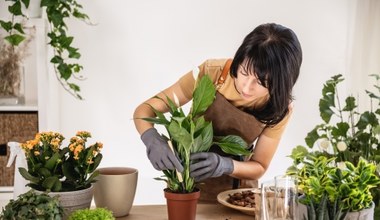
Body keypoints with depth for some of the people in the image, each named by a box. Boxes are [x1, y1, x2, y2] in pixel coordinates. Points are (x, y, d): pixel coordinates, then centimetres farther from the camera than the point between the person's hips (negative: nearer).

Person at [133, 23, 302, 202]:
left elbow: (259, 167, -11)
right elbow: (144, 110, -18)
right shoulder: (211, 73, -23)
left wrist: (225, 165, -31)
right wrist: (153, 141, -39)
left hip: (235, 189, 2)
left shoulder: (280, 108, -19)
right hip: (186, 179, -1)